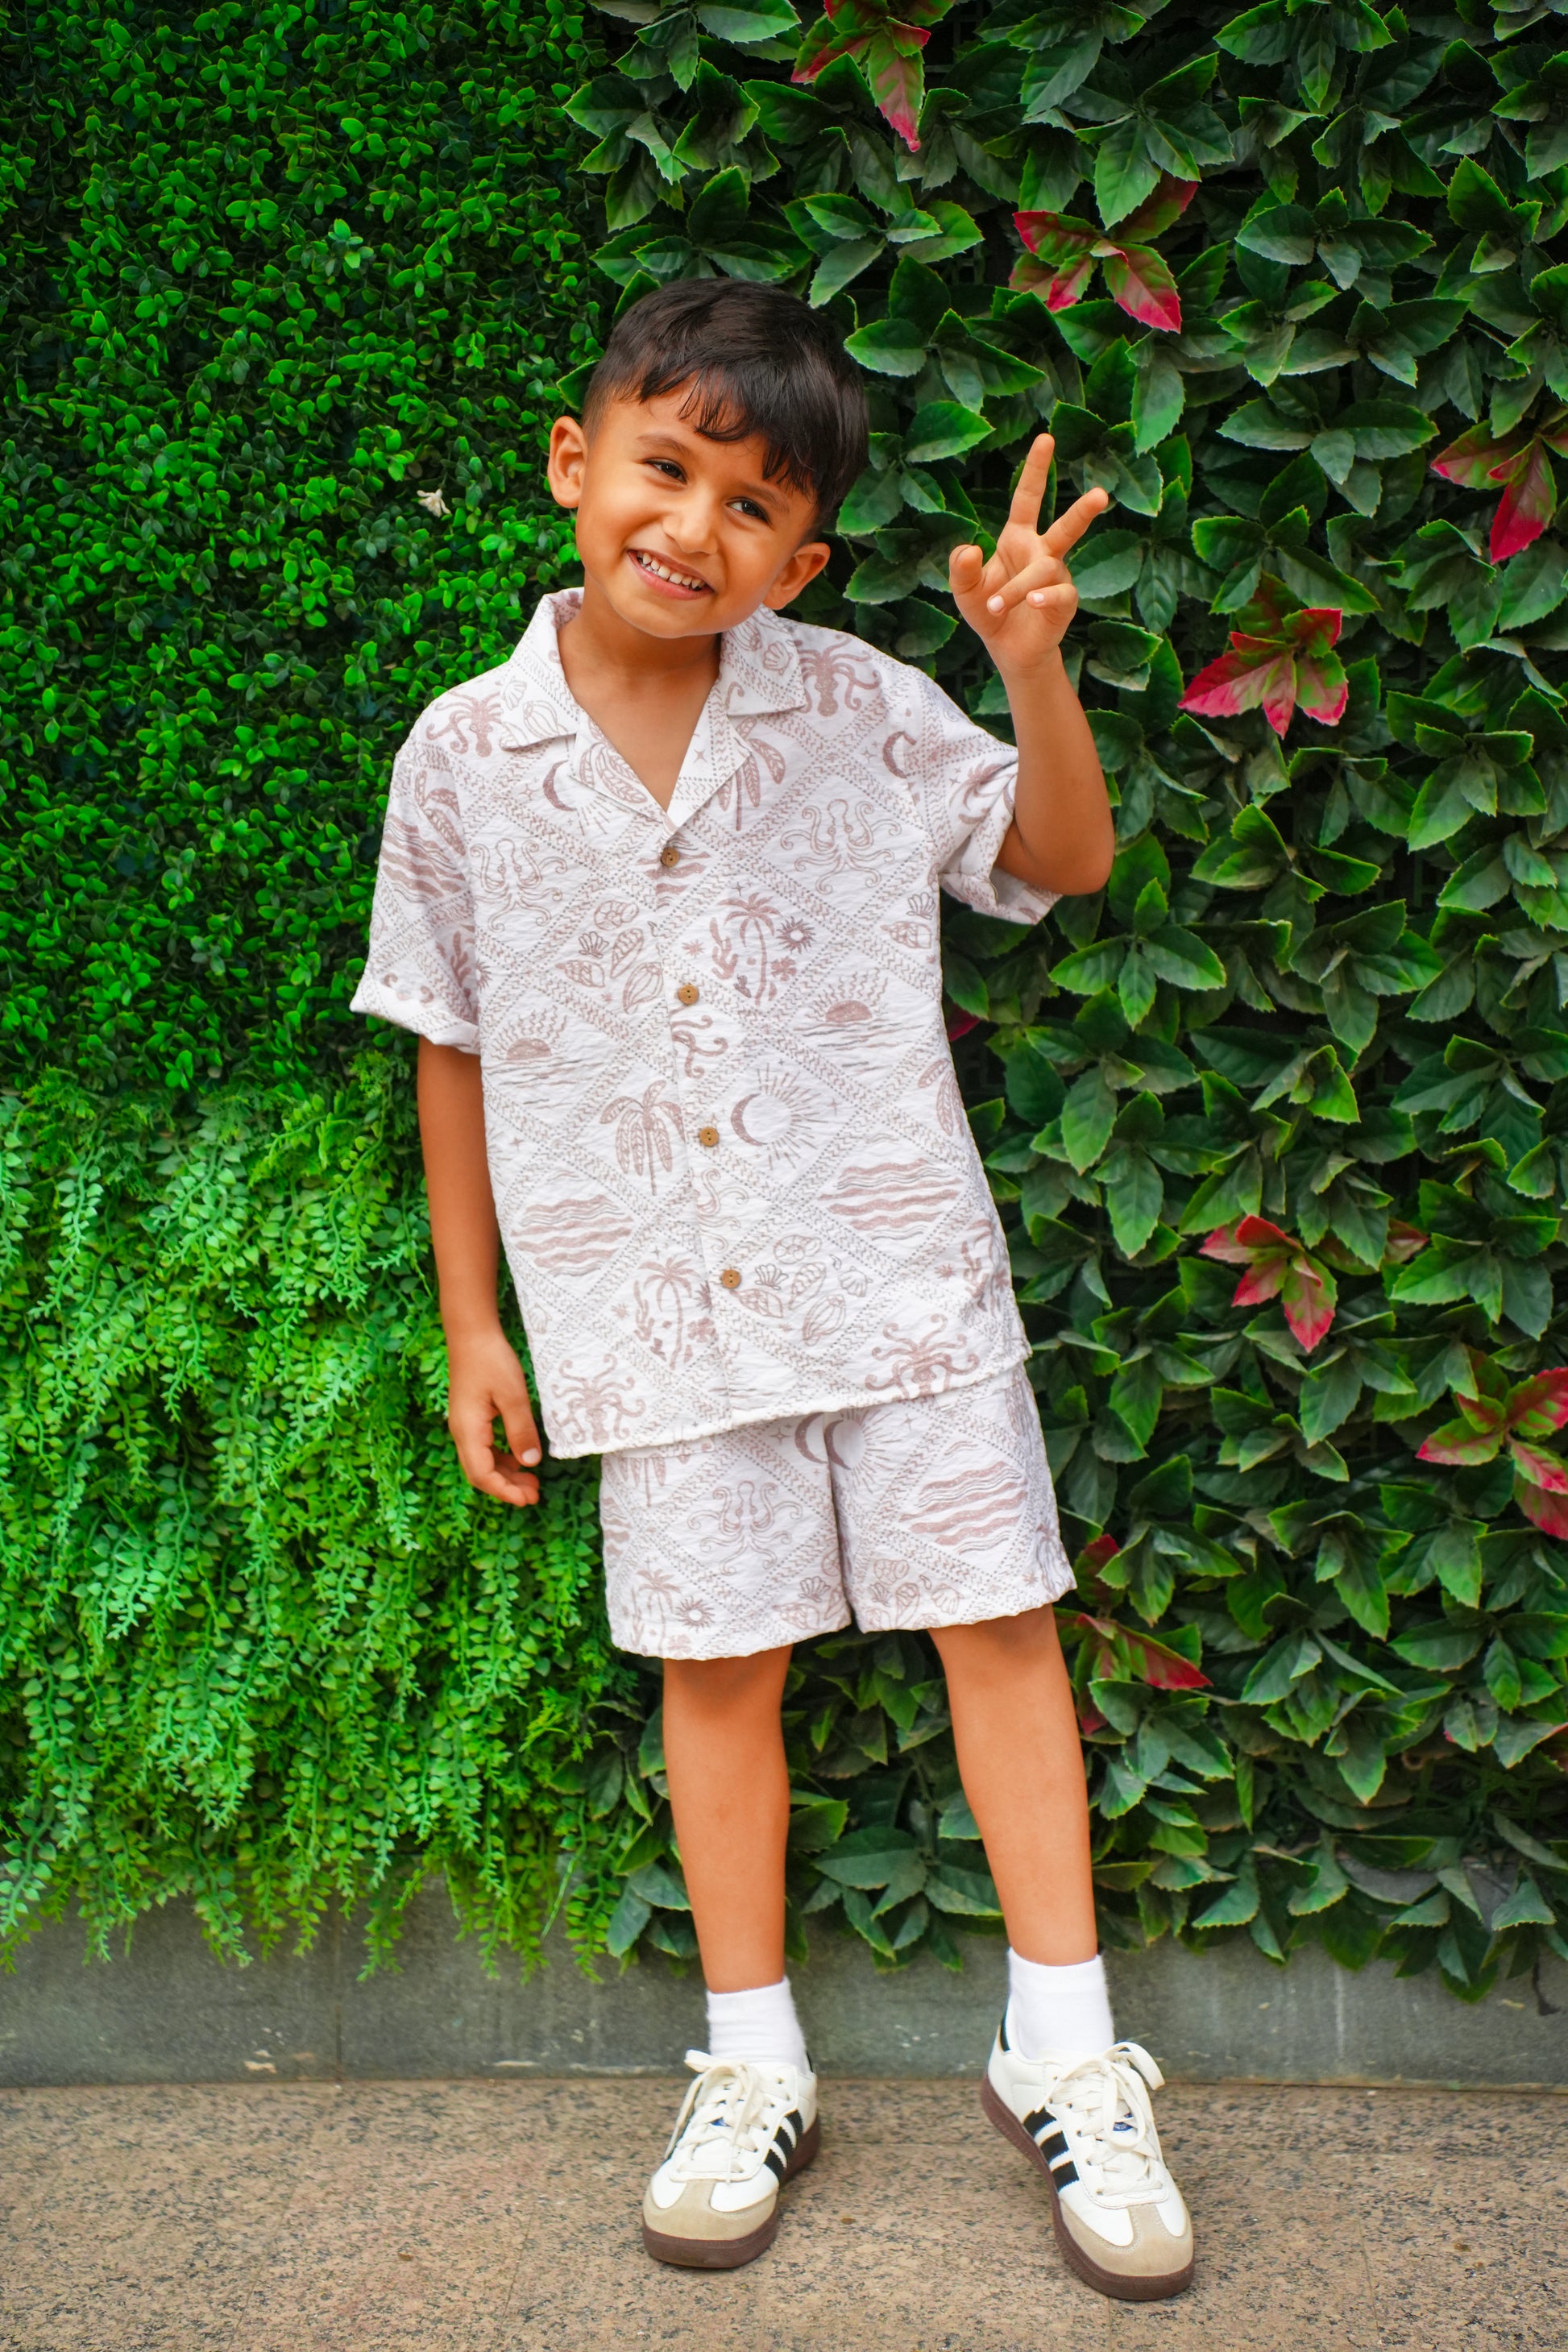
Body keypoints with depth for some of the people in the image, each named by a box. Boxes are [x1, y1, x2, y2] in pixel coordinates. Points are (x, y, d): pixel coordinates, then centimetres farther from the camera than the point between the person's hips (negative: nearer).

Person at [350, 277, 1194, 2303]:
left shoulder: (856, 708, -4)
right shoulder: (465, 754, -3)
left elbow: (1064, 861, 5)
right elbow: (452, 1050, 4)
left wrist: (1035, 668, -13)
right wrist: (472, 1325, 6)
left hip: (897, 1266, 0)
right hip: (651, 1302, 0)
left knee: (996, 1615, 4)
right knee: (719, 1660, 9)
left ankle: (1062, 2054, 21)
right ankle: (753, 2074, 27)